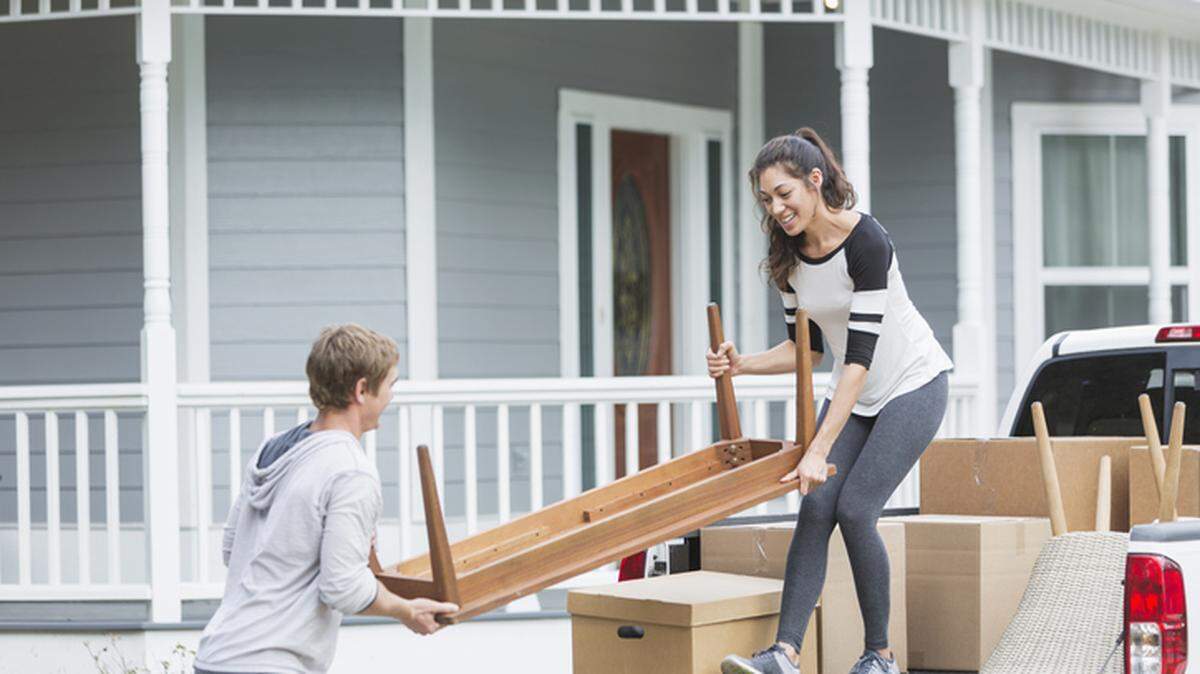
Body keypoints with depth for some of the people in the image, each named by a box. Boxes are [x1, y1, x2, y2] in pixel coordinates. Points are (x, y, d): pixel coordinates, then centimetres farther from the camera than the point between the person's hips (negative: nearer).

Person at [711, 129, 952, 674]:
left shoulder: (865, 241, -27)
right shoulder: (789, 256, -4)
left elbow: (861, 353, -30)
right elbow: (808, 348, 6)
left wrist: (819, 450, -35)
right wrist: (743, 365, -13)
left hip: (912, 384, -6)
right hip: (852, 392, 6)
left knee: (854, 509, -15)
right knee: (816, 506, -11)